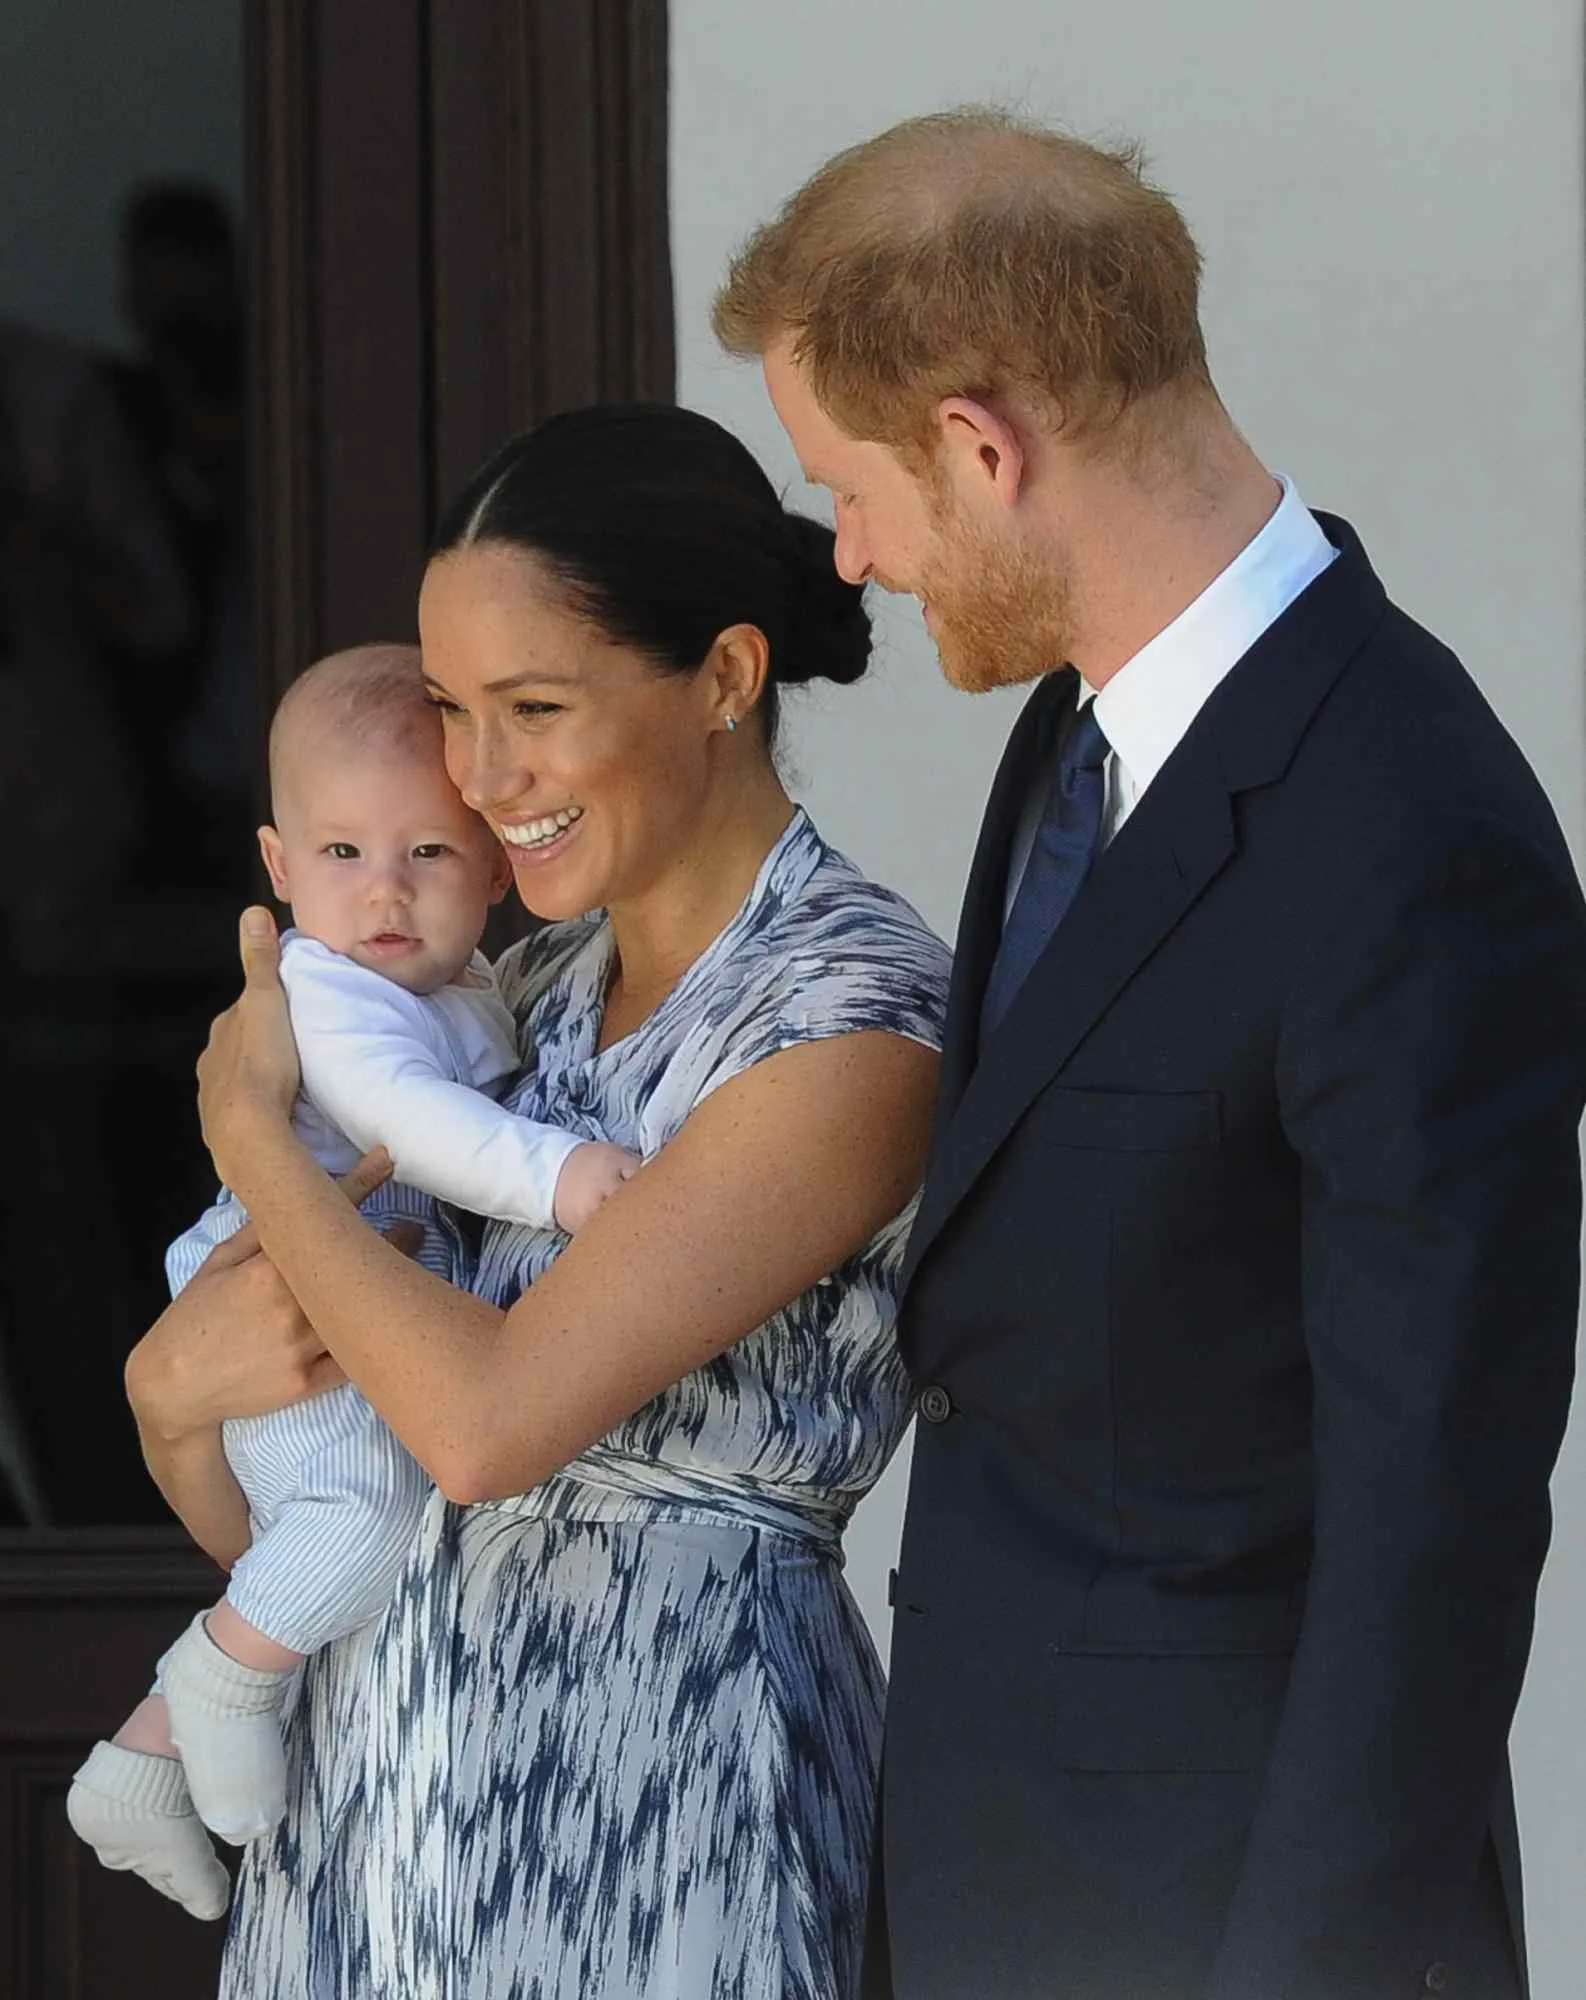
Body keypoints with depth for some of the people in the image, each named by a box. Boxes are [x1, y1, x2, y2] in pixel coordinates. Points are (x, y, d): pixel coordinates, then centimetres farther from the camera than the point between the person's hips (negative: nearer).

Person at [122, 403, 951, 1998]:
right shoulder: (530, 992, 8)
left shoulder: (857, 1013, -15)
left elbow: (488, 1417, -22)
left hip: (654, 1788, -7)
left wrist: (247, 1127, -8)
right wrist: (182, 1379, -11)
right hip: (381, 1749, 7)